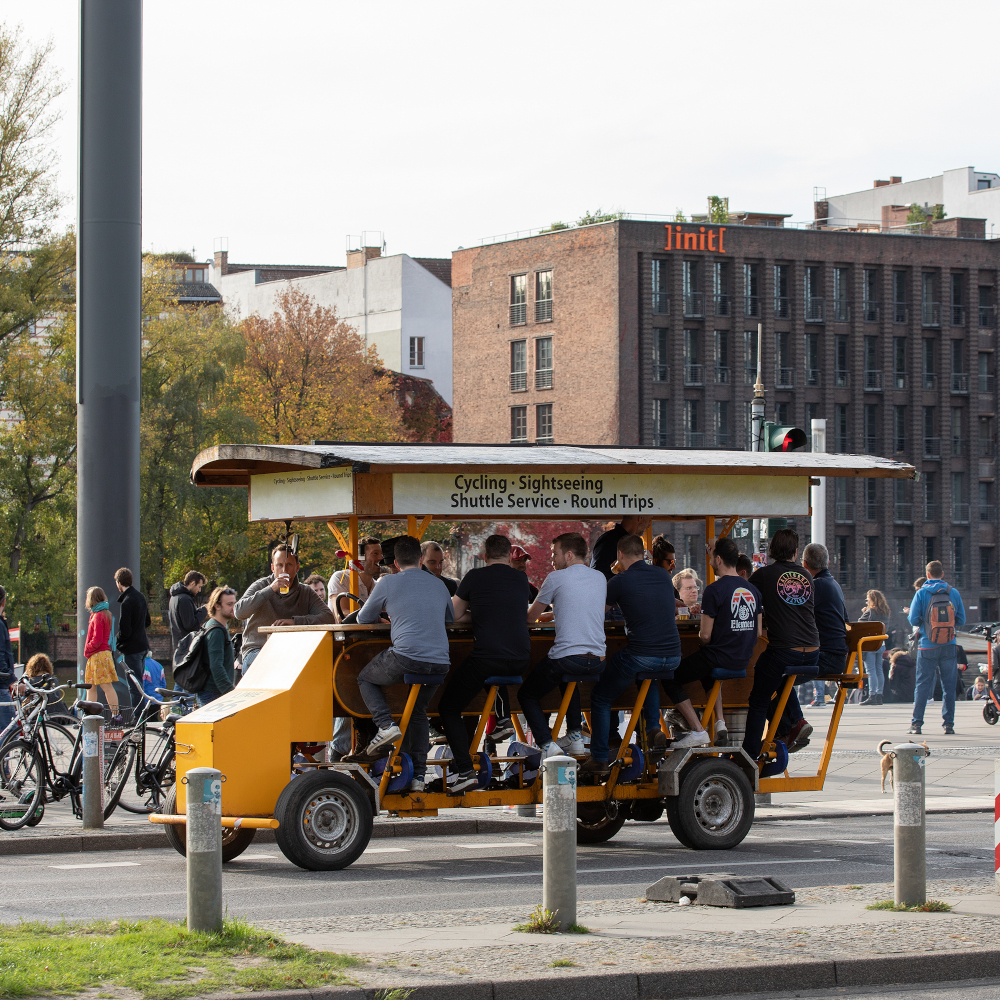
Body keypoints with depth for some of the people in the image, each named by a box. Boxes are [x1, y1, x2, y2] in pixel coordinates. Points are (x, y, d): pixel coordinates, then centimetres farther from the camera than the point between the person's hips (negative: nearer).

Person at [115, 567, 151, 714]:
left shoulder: (127, 602, -20)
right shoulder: (141, 597, 9)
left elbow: (124, 631, -21)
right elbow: (147, 622, 20)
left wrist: (116, 644, -6)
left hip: (132, 648, -9)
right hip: (143, 646, 9)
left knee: (135, 687, -6)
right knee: (137, 684, 17)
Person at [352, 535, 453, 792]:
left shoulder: (388, 583, 4)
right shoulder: (438, 584, 17)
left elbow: (364, 619, 16)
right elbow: (450, 619, 35)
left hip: (405, 657, -4)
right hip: (439, 662, 4)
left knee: (366, 679, 24)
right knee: (418, 712, 26)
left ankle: (385, 724, 1)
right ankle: (418, 776, 17)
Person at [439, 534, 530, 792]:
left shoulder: (475, 577, 1)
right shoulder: (521, 579, 12)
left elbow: (454, 616, 10)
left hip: (485, 659, -5)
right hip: (520, 661, 5)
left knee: (448, 708, 10)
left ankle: (465, 769, -5)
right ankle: (503, 718, 27)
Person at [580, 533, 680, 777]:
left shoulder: (620, 582, -5)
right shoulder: (664, 576, 10)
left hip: (640, 656, -5)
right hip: (673, 657, 6)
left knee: (601, 697, 14)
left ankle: (599, 759, 10)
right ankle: (654, 727, 25)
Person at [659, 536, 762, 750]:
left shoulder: (714, 590, -16)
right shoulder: (753, 590, 6)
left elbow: (705, 635, -15)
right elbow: (758, 632, 11)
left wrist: (701, 635, 7)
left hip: (719, 656, -8)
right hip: (743, 659, 8)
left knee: (670, 678, 9)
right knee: (709, 673, 38)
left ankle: (697, 730, 1)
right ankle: (720, 722, 22)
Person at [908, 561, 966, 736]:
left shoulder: (921, 593, -4)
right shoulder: (954, 593, 1)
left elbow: (913, 620, -6)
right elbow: (961, 621, 4)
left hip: (927, 647, -1)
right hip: (949, 647, 1)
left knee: (923, 685, 3)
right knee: (949, 685, 7)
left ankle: (917, 724, 1)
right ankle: (949, 724, 5)